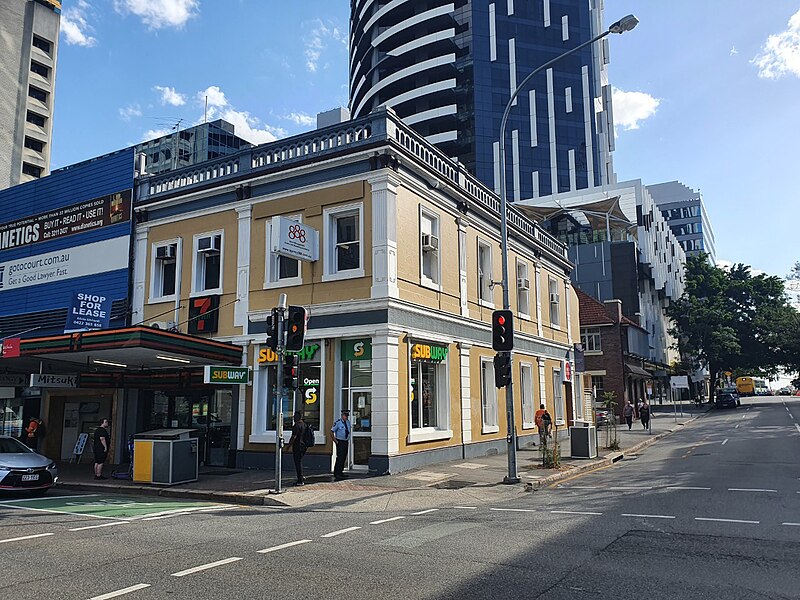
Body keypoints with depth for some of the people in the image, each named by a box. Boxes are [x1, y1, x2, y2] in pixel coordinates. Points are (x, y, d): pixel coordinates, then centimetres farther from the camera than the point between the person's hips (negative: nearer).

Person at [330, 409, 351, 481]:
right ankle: (337, 474, -12)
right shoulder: (338, 423, -12)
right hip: (340, 442, -7)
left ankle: (340, 472, 19)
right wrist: (335, 441, -10)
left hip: (346, 442, 7)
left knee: (344, 458, 10)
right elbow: (332, 432, -8)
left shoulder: (348, 422, 9)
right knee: (340, 457, -12)